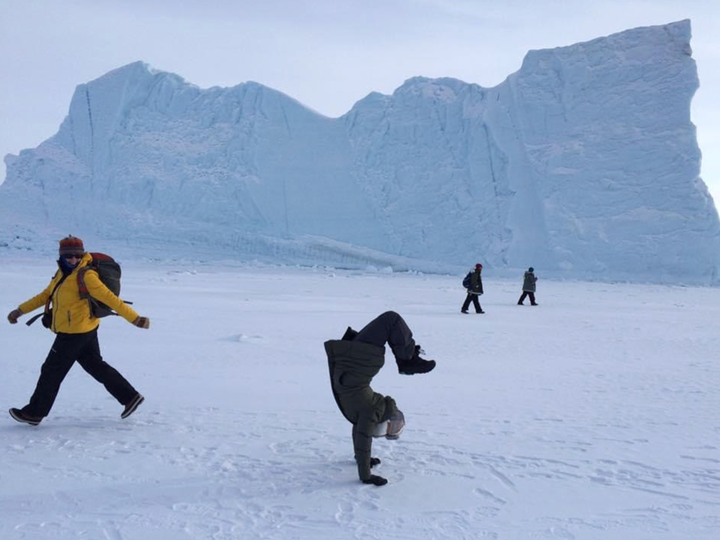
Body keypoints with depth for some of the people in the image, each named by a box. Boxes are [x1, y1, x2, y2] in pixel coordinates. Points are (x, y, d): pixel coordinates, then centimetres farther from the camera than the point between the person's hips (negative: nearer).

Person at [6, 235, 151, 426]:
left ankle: (34, 412, 19)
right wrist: (20, 310, 18)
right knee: (96, 366, 15)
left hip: (75, 333, -9)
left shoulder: (86, 276, -19)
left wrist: (135, 318, -26)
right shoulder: (63, 273, 8)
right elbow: (47, 295, 19)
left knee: (52, 372, 4)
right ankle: (130, 396, 19)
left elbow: (110, 298, -23)